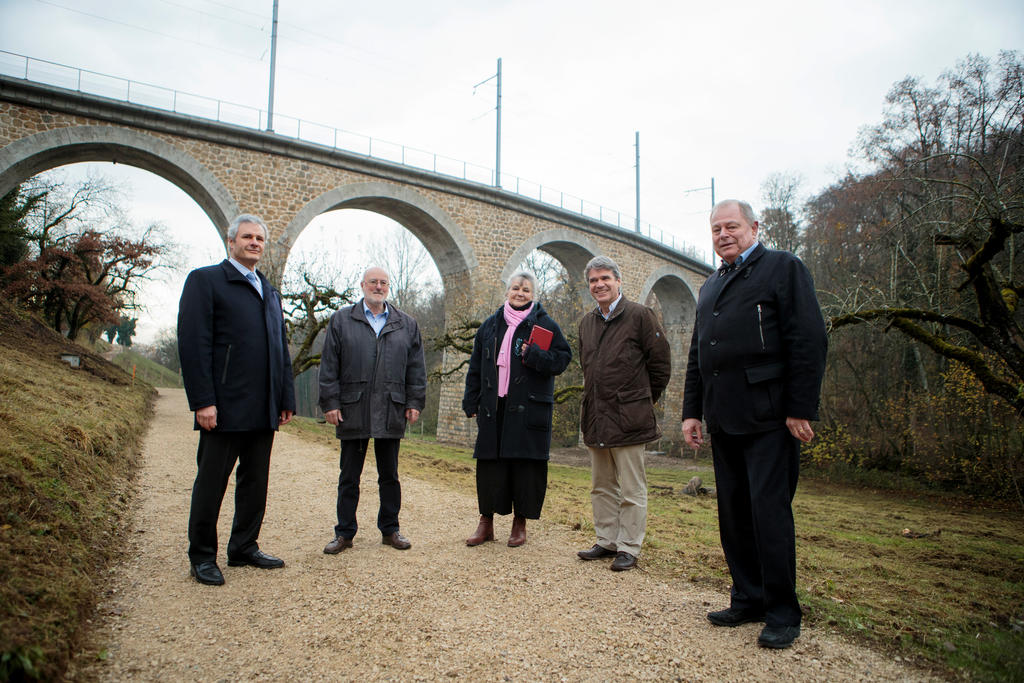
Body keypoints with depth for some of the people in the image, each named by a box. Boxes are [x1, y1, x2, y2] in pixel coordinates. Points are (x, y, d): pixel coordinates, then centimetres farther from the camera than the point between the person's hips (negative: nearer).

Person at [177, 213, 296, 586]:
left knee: (255, 482, 13)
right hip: (224, 408, -6)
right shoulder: (205, 280, -1)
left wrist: (286, 399, 13)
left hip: (263, 411, 7)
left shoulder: (270, 292, 19)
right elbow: (193, 343, -10)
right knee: (211, 483, 4)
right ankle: (202, 558, 18)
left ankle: (244, 548, 26)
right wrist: (203, 401, -16)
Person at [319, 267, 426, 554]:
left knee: (389, 475, 10)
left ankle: (390, 530, 22)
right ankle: (344, 533, 18)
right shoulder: (341, 320, 6)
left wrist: (414, 402, 2)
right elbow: (329, 366, 3)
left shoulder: (407, 324, 11)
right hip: (352, 411, -1)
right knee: (349, 476, 7)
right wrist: (330, 402, -4)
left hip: (391, 412, 1)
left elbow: (416, 368, 9)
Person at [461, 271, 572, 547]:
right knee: (489, 463, 5)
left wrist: (535, 356, -17)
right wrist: (471, 402, 8)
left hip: (529, 408, -3)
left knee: (525, 464, 1)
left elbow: (562, 358, -1)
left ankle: (520, 523, 16)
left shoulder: (545, 325, 3)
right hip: (493, 408, 3)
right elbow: (476, 366, 14)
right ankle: (486, 522, 18)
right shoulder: (490, 325, 13)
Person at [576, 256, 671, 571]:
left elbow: (661, 364, -3)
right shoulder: (587, 322, 13)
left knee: (632, 490, 2)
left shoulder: (639, 315, -6)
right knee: (601, 487, 15)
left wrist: (643, 401, 4)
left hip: (628, 418, -6)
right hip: (595, 419, 7)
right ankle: (606, 541, 27)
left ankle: (629, 548, 12)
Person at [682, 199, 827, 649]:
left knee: (770, 513, -4)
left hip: (768, 418, -7)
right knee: (734, 515, 10)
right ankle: (748, 600, 22)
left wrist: (800, 409, -14)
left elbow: (809, 341, -8)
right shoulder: (710, 287, 21)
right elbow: (697, 355, 22)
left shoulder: (783, 268, 1)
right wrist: (691, 410, 15)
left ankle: (782, 613, 10)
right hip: (723, 421, 7)